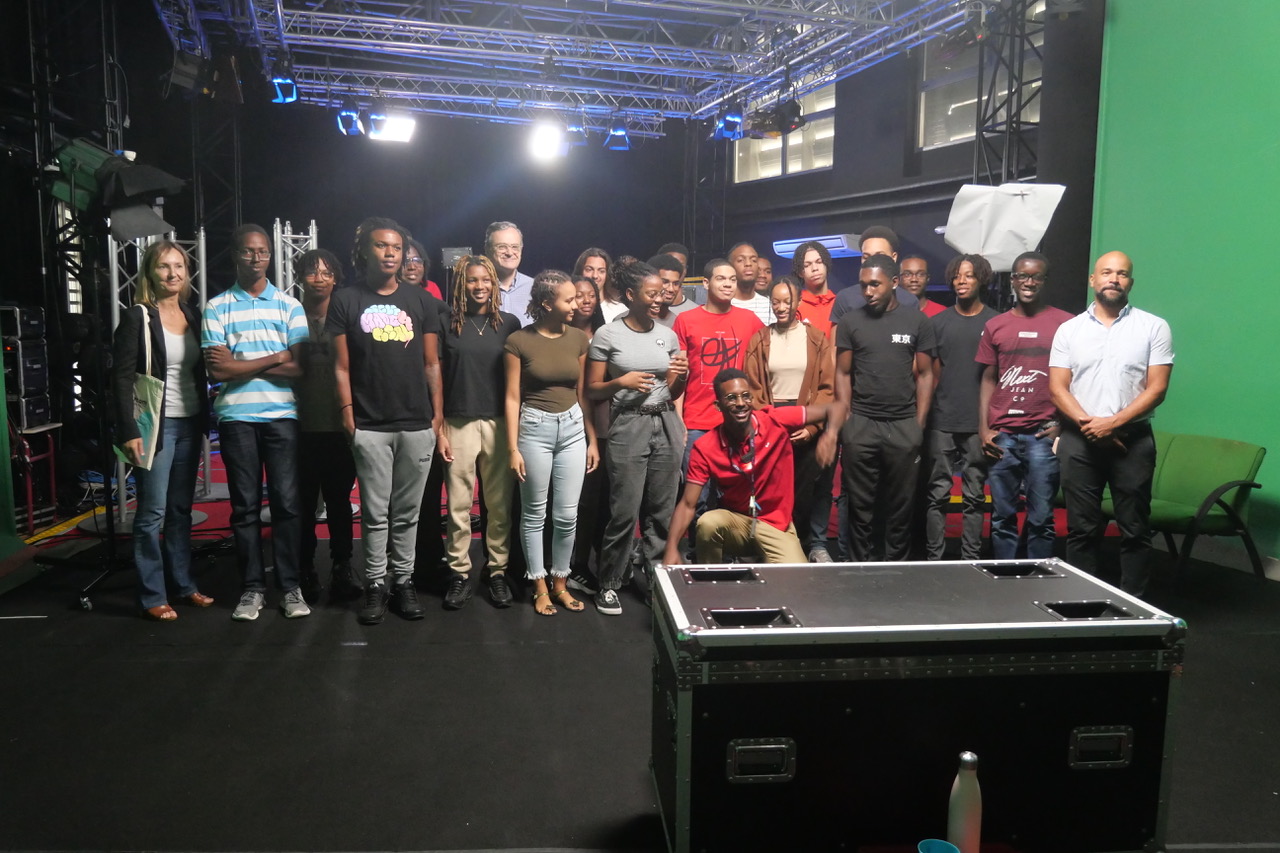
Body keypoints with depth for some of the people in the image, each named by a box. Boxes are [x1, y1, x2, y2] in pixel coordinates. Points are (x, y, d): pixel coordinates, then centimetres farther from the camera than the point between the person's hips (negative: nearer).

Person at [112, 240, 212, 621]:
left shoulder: (193, 314, 11)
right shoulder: (137, 317, -6)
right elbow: (121, 377, -10)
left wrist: (206, 417, 10)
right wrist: (129, 431, -16)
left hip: (189, 423, 5)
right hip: (155, 424, -5)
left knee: (182, 507, 12)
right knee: (153, 511, -1)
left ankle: (183, 583, 21)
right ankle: (152, 596, 7)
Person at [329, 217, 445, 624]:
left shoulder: (422, 301, 9)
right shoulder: (346, 300, 4)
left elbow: (431, 363, 9)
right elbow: (342, 366, 2)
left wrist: (437, 414, 4)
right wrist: (348, 415, -6)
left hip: (417, 425, 2)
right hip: (370, 426, -1)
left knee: (407, 512, 9)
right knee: (375, 512, 4)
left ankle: (403, 580, 19)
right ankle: (375, 585, 15)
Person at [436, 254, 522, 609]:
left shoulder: (509, 323, 7)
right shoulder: (446, 322, 3)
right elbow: (435, 378, 3)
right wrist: (439, 429, -3)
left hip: (500, 424, 1)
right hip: (459, 423, -1)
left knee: (500, 503, 5)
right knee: (459, 504, 2)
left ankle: (498, 571, 16)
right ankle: (460, 574, 13)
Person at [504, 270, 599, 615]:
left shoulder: (578, 338, 4)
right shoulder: (518, 341, -7)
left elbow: (583, 392, 8)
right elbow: (513, 397, -6)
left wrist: (592, 439, 9)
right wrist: (513, 448, -9)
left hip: (573, 427, 3)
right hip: (534, 427, -3)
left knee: (567, 514, 6)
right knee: (535, 513, 6)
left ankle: (560, 583, 22)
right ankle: (540, 587, 19)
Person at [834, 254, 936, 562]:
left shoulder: (918, 322, 5)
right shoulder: (849, 322, 4)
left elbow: (925, 375, 6)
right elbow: (843, 374, 5)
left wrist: (919, 424, 0)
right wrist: (846, 422, -1)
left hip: (904, 425, 0)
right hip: (860, 424, 0)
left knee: (900, 504, 8)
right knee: (860, 504, 6)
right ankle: (859, 565, 17)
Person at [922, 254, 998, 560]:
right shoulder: (939, 322, 9)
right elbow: (933, 374, 10)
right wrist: (924, 416, 4)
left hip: (978, 423, -1)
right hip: (942, 423, 1)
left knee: (974, 496, 6)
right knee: (937, 494, 1)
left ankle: (971, 560, 13)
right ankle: (934, 558, 8)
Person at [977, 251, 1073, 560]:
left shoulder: (1065, 323, 3)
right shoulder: (995, 326, 12)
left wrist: (1061, 423, -5)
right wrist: (983, 429, 4)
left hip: (1043, 435, -2)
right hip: (1001, 436, 3)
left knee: (1041, 518, 0)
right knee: (1002, 517, 7)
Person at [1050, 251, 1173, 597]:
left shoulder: (1154, 328, 3)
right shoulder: (1069, 330, 7)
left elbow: (1156, 389, -4)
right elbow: (1057, 387, 2)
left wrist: (1113, 423, -14)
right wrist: (1087, 423, -12)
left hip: (1133, 440, -1)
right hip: (1079, 440, 1)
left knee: (1135, 530, 4)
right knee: (1081, 529, 6)